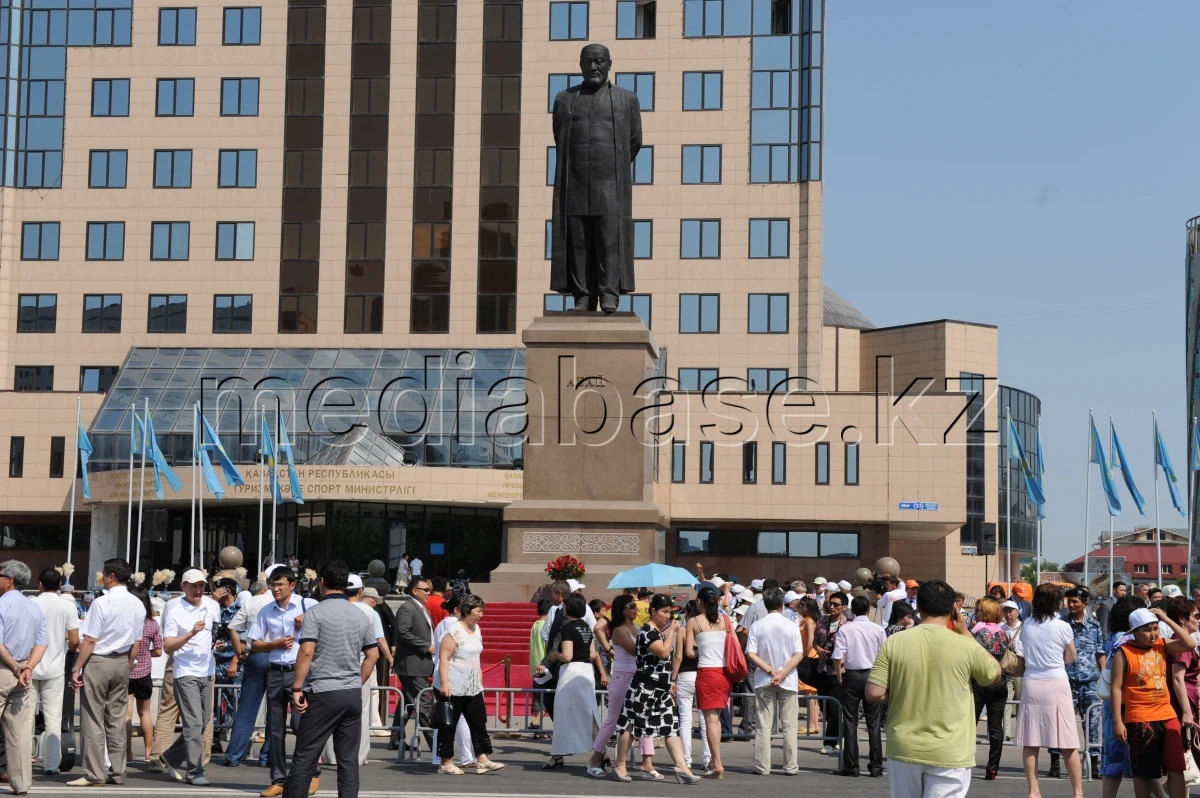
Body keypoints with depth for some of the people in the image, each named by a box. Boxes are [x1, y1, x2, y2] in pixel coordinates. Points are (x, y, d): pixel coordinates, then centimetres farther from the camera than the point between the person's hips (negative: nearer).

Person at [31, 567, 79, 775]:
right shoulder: (67, 607, -4)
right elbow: (74, 641, -6)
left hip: (30, 667, 0)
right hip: (55, 669, 0)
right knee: (53, 718, 4)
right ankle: (51, 764, 5)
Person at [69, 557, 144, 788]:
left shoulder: (102, 603, -16)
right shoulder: (137, 605, 3)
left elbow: (90, 640, -16)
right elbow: (135, 643, 8)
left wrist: (77, 669, -10)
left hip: (98, 662, -6)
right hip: (121, 662, 6)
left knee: (93, 720, -1)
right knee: (117, 719, 11)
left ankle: (95, 773, -2)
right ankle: (117, 772, 13)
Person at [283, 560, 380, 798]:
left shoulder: (315, 612, -7)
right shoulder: (359, 615, 10)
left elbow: (306, 652, -15)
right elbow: (373, 654, 14)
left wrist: (297, 689, -11)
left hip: (323, 694, -5)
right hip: (353, 695, 5)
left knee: (304, 758, 0)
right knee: (349, 759, 6)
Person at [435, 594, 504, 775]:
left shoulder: (476, 629, 10)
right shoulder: (455, 631, -15)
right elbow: (443, 658, -18)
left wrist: (480, 681, 18)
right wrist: (444, 683, -24)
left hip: (473, 688, 8)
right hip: (454, 688, -8)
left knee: (479, 722, 4)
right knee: (449, 725, 1)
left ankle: (482, 760, 5)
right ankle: (446, 763, 9)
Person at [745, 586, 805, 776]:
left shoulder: (757, 626, -2)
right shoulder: (791, 626, -4)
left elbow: (751, 654, -9)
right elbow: (799, 655, -10)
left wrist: (771, 671, -9)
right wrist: (782, 673, -11)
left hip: (763, 681, 1)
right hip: (788, 682, -1)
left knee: (763, 726, 3)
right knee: (789, 726, 5)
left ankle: (762, 766, 3)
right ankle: (790, 766, 5)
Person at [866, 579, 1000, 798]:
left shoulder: (894, 643, -7)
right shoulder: (965, 646, -10)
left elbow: (874, 694, -7)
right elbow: (995, 674, 10)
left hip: (904, 749, 3)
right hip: (949, 754, -2)